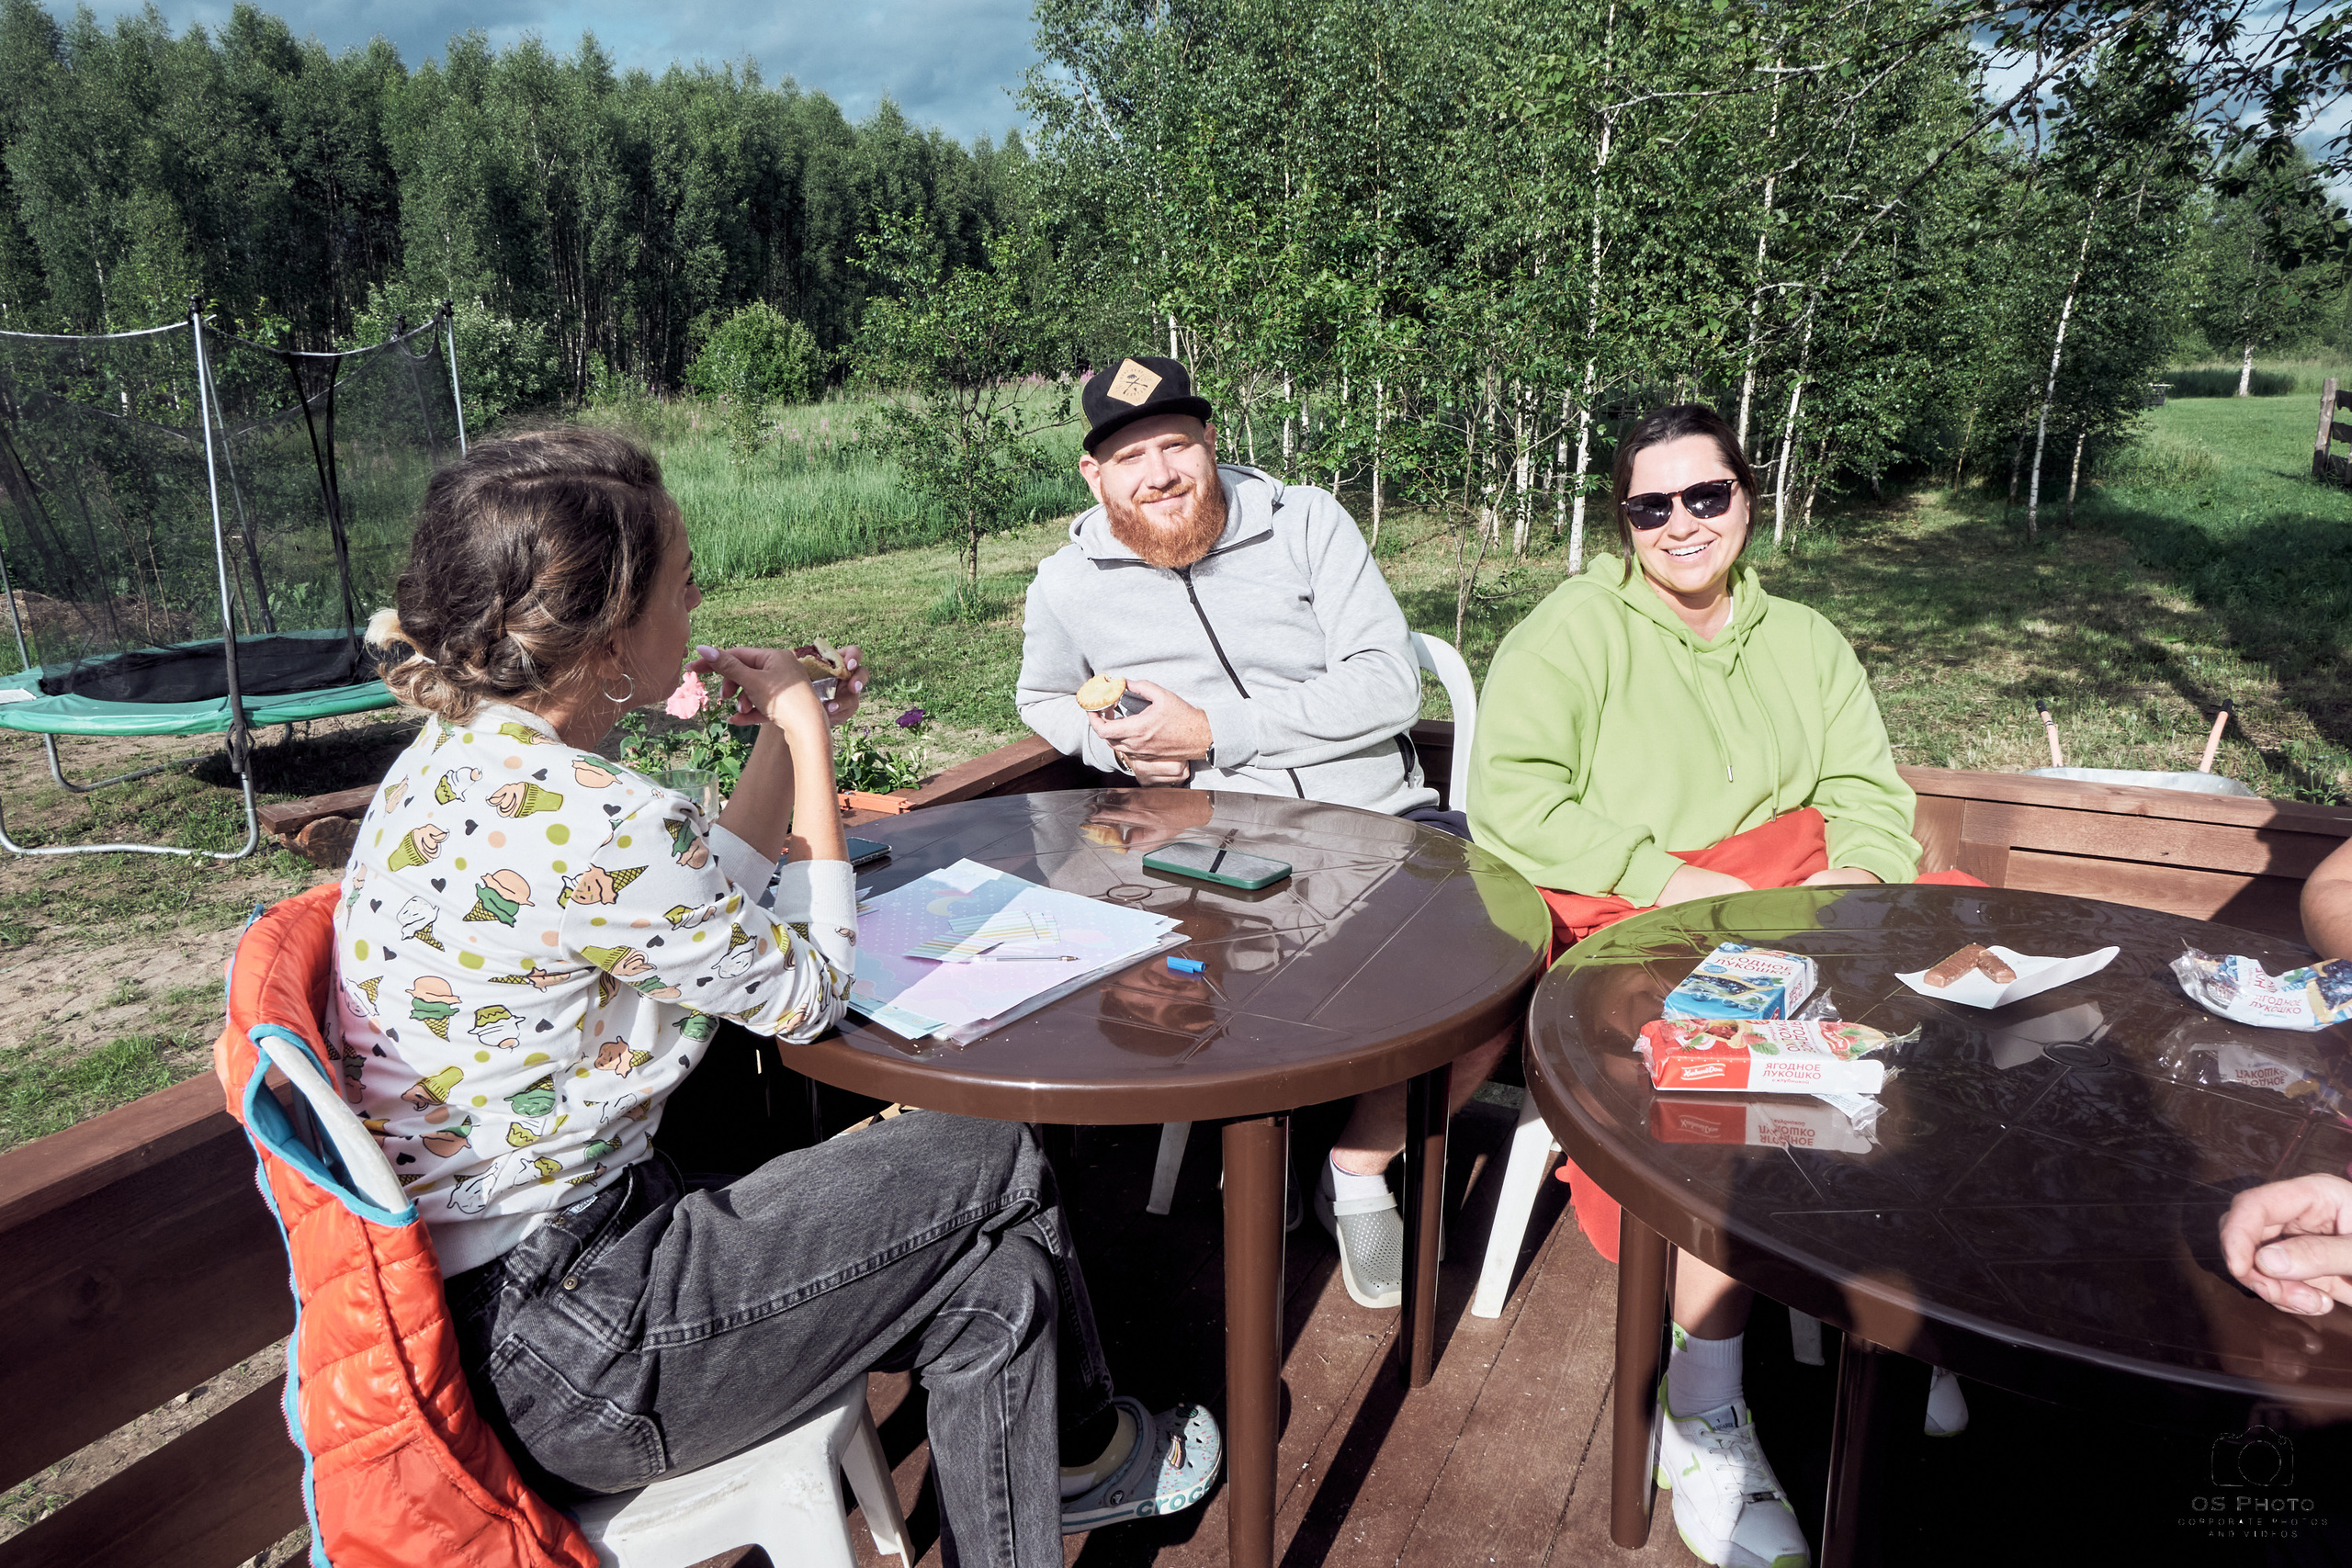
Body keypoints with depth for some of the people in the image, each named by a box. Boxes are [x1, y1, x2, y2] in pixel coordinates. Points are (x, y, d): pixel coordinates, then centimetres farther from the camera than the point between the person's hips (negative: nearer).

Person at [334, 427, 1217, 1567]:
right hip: (553, 1352, -9)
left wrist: (786, 734, 9)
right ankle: (1090, 1454, 30)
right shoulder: (593, 825, -30)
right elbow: (806, 991, -13)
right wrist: (810, 741, -5)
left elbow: (715, 920, 12)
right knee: (996, 1171, 2)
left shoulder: (458, 756, 2)